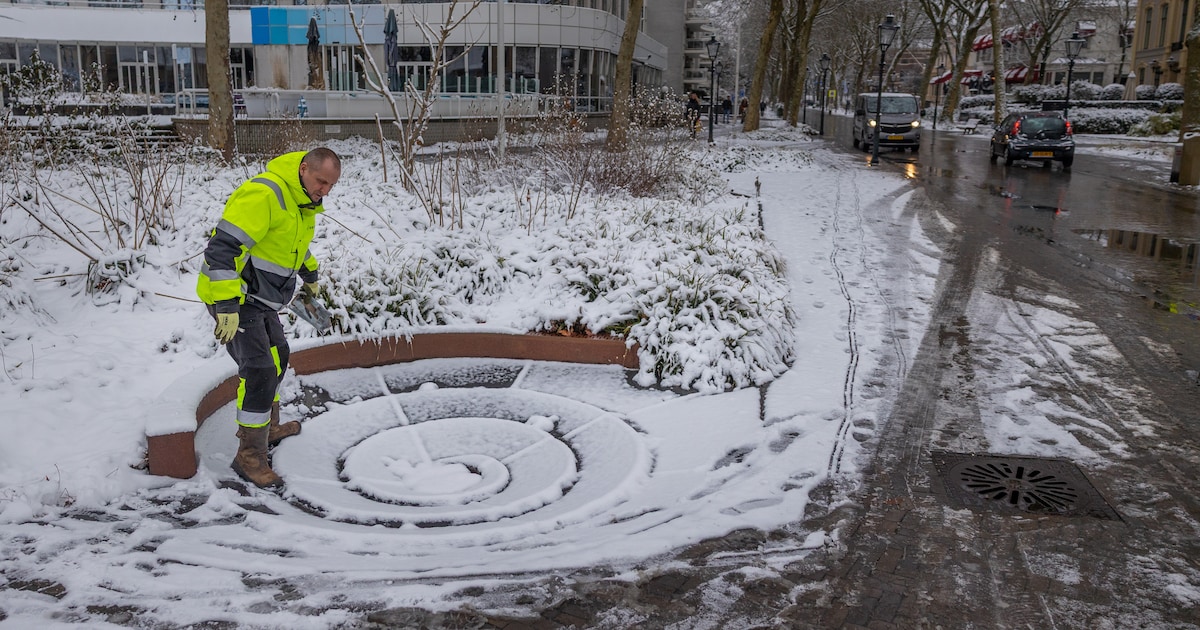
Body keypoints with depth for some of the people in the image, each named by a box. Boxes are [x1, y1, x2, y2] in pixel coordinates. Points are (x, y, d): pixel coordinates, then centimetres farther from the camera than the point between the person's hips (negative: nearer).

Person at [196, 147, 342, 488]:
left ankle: (269, 427, 42)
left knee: (277, 354, 22)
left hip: (260, 298, 10)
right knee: (259, 371, -11)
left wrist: (309, 273, 42)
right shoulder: (262, 194, -25)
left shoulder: (303, 200, 7)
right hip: (233, 298, -10)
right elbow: (223, 246, -30)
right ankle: (250, 457, 1)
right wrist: (227, 304, -36)